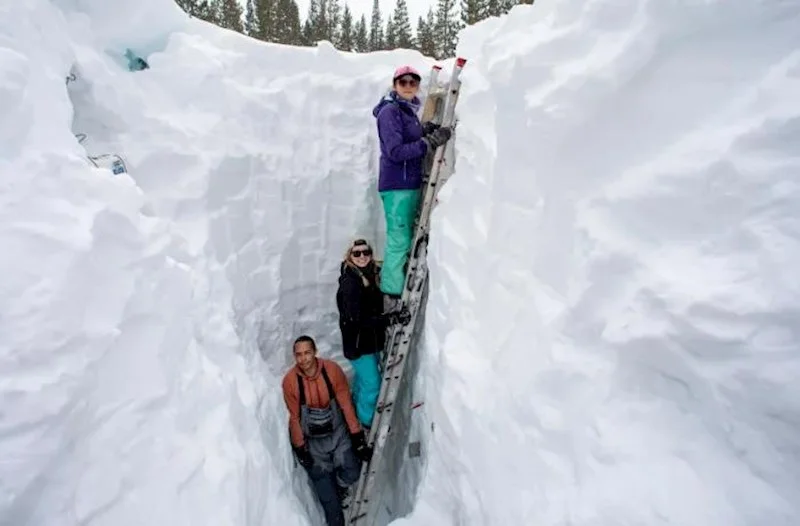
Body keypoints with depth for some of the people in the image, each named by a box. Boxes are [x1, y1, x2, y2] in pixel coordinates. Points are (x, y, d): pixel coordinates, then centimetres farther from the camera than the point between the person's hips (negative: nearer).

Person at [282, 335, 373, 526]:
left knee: (351, 475, -4)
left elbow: (346, 404, -10)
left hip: (338, 432, 1)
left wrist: (357, 436, -7)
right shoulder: (290, 380, -20)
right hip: (312, 440, -1)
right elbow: (294, 417, -8)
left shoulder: (332, 369, -20)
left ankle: (338, 487, 31)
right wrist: (300, 448, -3)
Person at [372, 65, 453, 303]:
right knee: (399, 240, -7)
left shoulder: (410, 110, 15)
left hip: (411, 183, 9)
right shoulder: (389, 111, -11)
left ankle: (400, 288, 22)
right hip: (396, 185, -9)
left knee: (408, 238, 12)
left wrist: (426, 131, -1)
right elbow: (395, 152, -20)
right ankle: (393, 294, 2)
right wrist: (430, 141, -22)